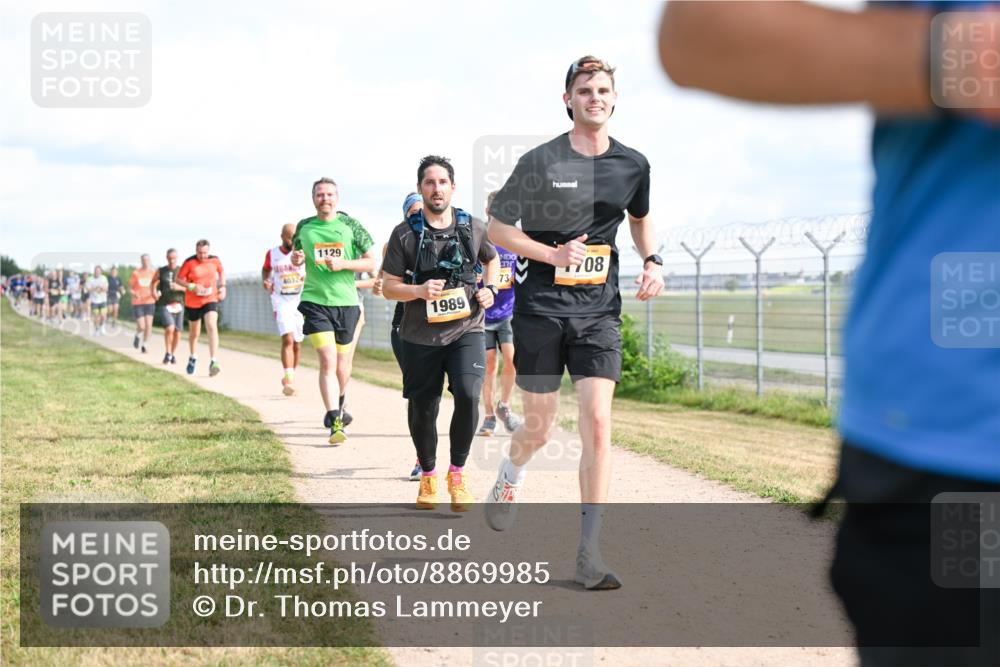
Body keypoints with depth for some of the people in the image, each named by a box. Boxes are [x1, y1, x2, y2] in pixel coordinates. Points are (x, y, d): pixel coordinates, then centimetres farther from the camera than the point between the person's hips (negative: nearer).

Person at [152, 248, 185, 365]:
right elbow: (154, 283, 19)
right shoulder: (161, 271, 4)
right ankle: (167, 353, -4)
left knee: (177, 332, 5)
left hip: (178, 305, 2)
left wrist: (180, 287, -17)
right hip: (164, 305, -2)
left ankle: (173, 354, 29)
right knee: (170, 328, -22)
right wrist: (154, 291, -2)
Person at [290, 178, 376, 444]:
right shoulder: (304, 227, 7)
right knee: (328, 361, -16)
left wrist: (342, 264, -13)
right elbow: (298, 257, 23)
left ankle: (339, 403, 42)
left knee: (342, 365, 11)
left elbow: (371, 263, 3)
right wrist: (296, 260, -2)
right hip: (315, 302, -1)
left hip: (346, 302, 1)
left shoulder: (351, 226, 2)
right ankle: (334, 423, -18)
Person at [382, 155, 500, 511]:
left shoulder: (473, 227, 3)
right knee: (422, 410, 7)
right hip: (420, 336, 0)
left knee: (468, 395, -20)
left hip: (466, 331, 0)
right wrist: (419, 290, -20)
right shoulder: (405, 234, -4)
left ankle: (457, 474, -2)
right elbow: (388, 287, -2)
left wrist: (490, 288, 5)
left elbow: (491, 259, 24)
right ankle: (428, 475, 31)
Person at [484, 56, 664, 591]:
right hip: (541, 309, -2)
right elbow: (496, 227, 0)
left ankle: (589, 553, -6)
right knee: (539, 427, 6)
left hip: (598, 313, 2)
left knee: (597, 424, -11)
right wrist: (553, 254, -14)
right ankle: (511, 474, 44)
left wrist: (653, 261, 5)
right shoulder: (540, 162, -6)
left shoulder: (633, 165, 5)